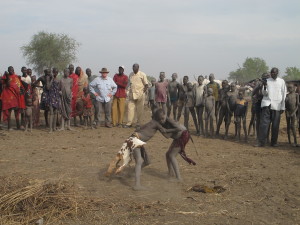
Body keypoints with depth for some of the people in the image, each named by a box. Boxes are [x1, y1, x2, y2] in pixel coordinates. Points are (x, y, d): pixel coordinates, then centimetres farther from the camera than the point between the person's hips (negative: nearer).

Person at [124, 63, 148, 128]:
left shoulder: (142, 75, -3)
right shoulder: (131, 74, 11)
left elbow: (146, 85, -2)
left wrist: (143, 92, -8)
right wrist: (129, 90, 9)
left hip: (140, 95, -4)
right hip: (132, 95, 4)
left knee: (140, 110, 1)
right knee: (130, 109, 0)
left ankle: (138, 123, 10)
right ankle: (129, 123, 3)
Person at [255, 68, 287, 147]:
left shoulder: (281, 81, 5)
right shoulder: (267, 81, 7)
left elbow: (284, 95, 7)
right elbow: (264, 93, 4)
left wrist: (282, 107, 4)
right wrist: (265, 87, -15)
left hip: (276, 105, 0)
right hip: (267, 103, 0)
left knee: (275, 125, 3)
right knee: (264, 123, -7)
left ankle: (274, 142, 13)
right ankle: (261, 142, -7)